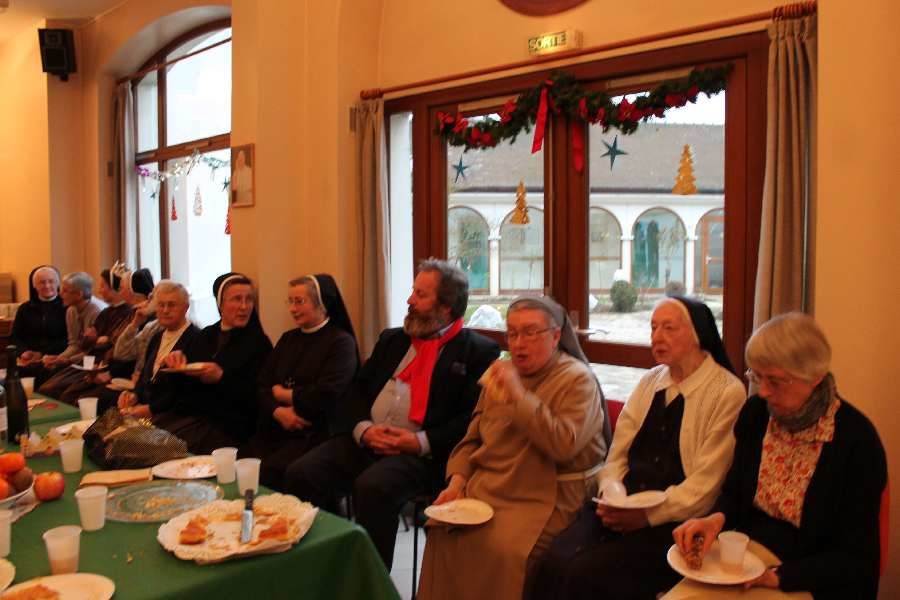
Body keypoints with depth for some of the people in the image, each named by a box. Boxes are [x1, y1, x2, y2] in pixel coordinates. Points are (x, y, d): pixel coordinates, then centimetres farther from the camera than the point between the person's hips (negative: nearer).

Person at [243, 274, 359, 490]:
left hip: (314, 433, -6)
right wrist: (278, 411, -10)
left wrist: (284, 394, 0)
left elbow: (324, 397, -14)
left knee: (269, 472, -28)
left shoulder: (341, 342, -2)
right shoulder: (288, 338, 18)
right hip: (274, 428, 6)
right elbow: (263, 385, 10)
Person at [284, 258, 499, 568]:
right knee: (301, 472, -16)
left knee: (373, 486, -33)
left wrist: (421, 442, -16)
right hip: (364, 441, 6)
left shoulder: (478, 351, 1)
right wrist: (363, 429, -4)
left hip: (420, 453, -6)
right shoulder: (392, 339, 21)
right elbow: (357, 389, 15)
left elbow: (473, 418, -8)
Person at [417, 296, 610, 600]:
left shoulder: (578, 380, -6)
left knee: (505, 549, -28)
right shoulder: (501, 372, 14)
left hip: (548, 495, -5)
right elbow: (472, 438, 18)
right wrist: (457, 481, 2)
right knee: (442, 531, -16)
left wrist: (520, 396, -21)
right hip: (486, 486, 6)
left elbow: (564, 445, -21)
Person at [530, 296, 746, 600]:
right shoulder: (650, 382, 15)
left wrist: (648, 515, -16)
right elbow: (617, 455, 12)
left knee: (586, 574, -25)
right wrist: (611, 496, -6)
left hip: (675, 522, -5)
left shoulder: (728, 392, -4)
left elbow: (706, 483, -11)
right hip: (622, 510, 5)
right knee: (555, 563, -21)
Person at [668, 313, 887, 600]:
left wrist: (776, 576, -20)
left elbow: (853, 557, -10)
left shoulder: (857, 440, -16)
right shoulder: (756, 411, -1)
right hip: (747, 552, 5)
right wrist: (718, 518, -10)